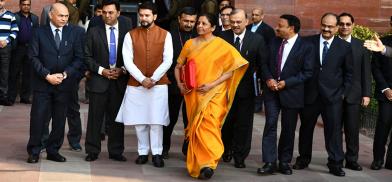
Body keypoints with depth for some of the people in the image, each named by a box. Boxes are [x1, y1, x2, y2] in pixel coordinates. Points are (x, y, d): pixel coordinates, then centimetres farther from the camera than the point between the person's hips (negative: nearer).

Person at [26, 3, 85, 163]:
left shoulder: (75, 32, 3)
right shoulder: (40, 33, 1)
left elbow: (79, 58, 0)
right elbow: (33, 57, -3)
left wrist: (64, 74, -10)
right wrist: (47, 76, -13)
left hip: (64, 83, 1)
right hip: (42, 83, -1)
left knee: (59, 120, 7)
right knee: (38, 118, 0)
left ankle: (53, 151, 19)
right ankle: (34, 151, 12)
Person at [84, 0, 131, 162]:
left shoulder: (127, 31, 4)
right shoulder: (93, 32, 2)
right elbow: (87, 56, 1)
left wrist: (122, 70, -8)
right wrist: (101, 70, -10)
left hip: (119, 80, 1)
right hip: (98, 80, -1)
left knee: (116, 118, 6)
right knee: (95, 117, 2)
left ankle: (116, 151, 14)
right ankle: (92, 151, 10)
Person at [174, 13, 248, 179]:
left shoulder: (222, 46, -3)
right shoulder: (190, 44, 8)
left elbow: (231, 70, -7)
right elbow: (178, 67, 16)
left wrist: (212, 84, -14)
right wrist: (179, 83, 0)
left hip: (213, 94, -3)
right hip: (193, 93, 4)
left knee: (208, 125, -14)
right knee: (196, 127, 7)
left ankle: (207, 163, -9)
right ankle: (197, 163, 17)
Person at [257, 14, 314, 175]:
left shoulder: (306, 46, -8)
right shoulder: (274, 42, 7)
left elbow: (307, 72, -10)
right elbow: (265, 63, 11)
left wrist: (286, 83, -16)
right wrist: (268, 78, -8)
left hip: (291, 92, -3)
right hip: (272, 91, 3)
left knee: (288, 129, 7)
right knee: (270, 125, -6)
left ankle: (284, 162, 20)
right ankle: (270, 162, -6)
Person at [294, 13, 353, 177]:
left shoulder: (344, 47, 1)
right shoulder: (308, 42, 1)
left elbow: (349, 73, 7)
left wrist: (344, 92, 1)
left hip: (333, 96, -1)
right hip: (309, 94, 1)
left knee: (334, 129, -2)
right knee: (306, 128, 13)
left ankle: (335, 164, 6)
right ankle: (304, 159, 29)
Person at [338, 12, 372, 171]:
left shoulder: (361, 45, 5)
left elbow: (366, 72, 5)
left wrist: (366, 94, -1)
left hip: (353, 94, 1)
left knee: (353, 129, 3)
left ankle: (352, 160, 13)